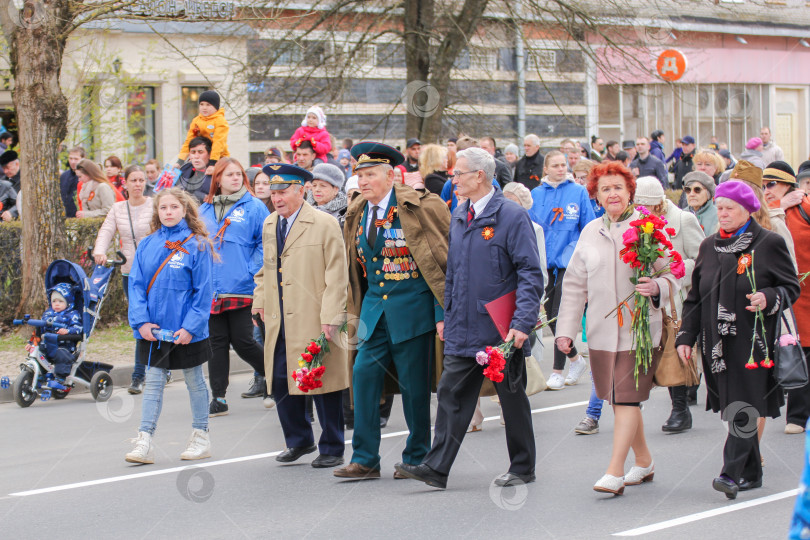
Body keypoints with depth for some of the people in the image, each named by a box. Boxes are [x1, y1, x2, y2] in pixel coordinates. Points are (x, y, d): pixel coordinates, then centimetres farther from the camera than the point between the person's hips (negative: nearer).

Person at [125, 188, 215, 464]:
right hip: (153, 329, 3)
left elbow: (203, 291, -8)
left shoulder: (197, 245, -6)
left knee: (194, 381, 11)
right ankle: (144, 443, 2)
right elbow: (136, 285, 3)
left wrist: (191, 326, -15)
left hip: (187, 331, -3)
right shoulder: (147, 246, 4)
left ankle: (200, 437, 22)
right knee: (153, 382, 3)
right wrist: (141, 321, -8)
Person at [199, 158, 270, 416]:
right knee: (217, 343, 6)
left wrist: (252, 272, -12)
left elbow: (265, 243, -4)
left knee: (242, 341, -5)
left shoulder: (254, 207, -1)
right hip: (211, 289, 4)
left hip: (241, 289, -4)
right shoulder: (205, 211, 12)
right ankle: (218, 398, 11)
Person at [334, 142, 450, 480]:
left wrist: (442, 313, -12)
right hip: (374, 308, 5)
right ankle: (365, 459, 3)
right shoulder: (357, 214, 9)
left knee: (414, 384, 1)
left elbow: (444, 260, -9)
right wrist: (358, 311, 17)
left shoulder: (418, 208, -9)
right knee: (364, 375, -3)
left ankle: (417, 458, 15)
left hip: (412, 308, -5)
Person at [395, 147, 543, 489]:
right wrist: (445, 316, 17)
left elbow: (531, 275, -14)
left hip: (501, 331, -6)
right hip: (463, 330, 6)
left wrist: (523, 322, -21)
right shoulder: (459, 217, 11)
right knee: (451, 396, 1)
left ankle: (522, 468, 19)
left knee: (512, 399, 7)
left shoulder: (512, 217, -11)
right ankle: (436, 468, 2)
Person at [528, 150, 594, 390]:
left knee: (560, 315, -8)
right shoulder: (536, 194, 8)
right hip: (545, 261, 3)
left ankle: (557, 371, -1)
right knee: (551, 315, 7)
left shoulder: (578, 192, 2)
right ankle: (576, 359, 28)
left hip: (569, 261, -3)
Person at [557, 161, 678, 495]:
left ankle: (615, 472, -9)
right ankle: (643, 462, 28)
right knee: (619, 400, 11)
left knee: (627, 399, -10)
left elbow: (672, 275, 0)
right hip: (601, 330, 5)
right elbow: (575, 285, 14)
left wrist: (657, 287, -23)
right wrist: (566, 328, 8)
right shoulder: (590, 233, 10)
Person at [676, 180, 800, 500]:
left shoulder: (769, 243, -1)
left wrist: (768, 299, -21)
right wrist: (686, 336, 9)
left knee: (743, 406, -12)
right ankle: (751, 472, 17)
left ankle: (732, 472, -16)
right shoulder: (709, 247, 14)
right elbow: (695, 297, 17)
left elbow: (792, 287, 0)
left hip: (753, 341, -5)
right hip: (718, 341, 5)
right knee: (733, 405, 7)